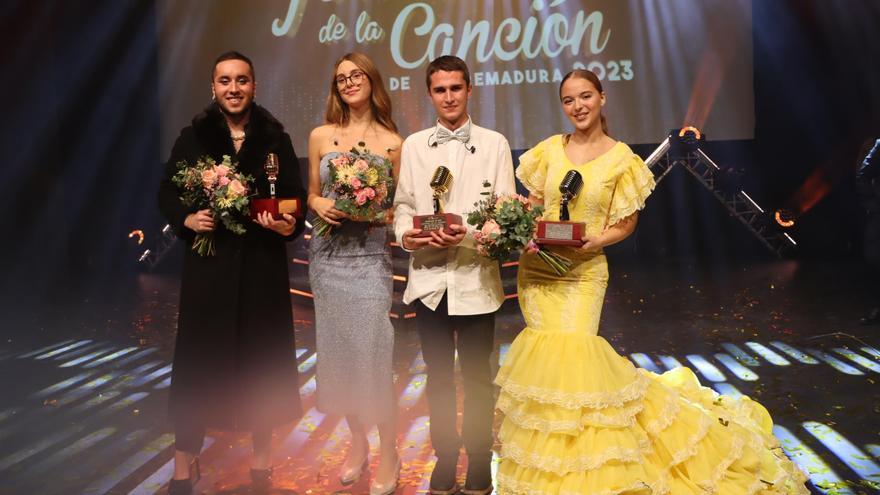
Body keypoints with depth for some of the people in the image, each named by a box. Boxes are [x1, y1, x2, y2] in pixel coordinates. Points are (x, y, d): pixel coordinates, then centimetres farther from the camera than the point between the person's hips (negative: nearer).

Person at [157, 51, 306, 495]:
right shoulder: (193, 137, 3)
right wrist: (186, 219, -13)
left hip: (262, 263, 1)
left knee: (261, 357, 8)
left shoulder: (275, 138, 3)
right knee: (199, 357, 4)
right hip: (209, 263, 0)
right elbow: (166, 193, 5)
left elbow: (295, 196, 3)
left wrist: (289, 225, -17)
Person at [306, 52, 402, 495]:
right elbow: (311, 195, 12)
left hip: (369, 256, -3)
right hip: (327, 255, 3)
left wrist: (379, 216, -15)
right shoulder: (321, 136, 7)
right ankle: (357, 442, 28)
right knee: (337, 348, 8)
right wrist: (320, 206, -9)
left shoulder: (392, 142, 1)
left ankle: (388, 453, 11)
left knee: (371, 351, -7)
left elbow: (399, 206, 5)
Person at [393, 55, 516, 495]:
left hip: (475, 279, -2)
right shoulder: (414, 145, 10)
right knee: (438, 374, 13)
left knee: (476, 376, 9)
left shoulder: (494, 144, 2)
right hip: (429, 278, 2)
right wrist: (405, 234, -13)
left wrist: (469, 234, -20)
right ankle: (445, 459, 30)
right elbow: (403, 203, 8)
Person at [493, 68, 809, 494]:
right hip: (537, 266, 4)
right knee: (545, 351, 5)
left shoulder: (621, 158, -3)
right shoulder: (550, 149, 6)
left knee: (571, 352, -11)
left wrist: (594, 242, -18)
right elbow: (532, 203, 12)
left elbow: (626, 224, 0)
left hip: (582, 270, -3)